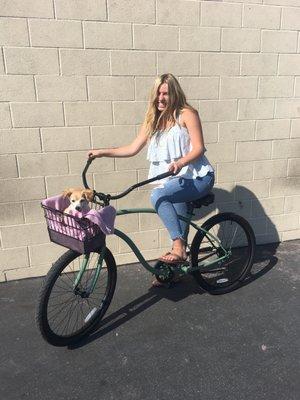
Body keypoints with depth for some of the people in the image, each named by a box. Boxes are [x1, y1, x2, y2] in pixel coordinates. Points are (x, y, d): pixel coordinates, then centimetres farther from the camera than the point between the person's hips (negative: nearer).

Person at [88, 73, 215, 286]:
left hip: (198, 177, -6)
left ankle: (179, 247, -22)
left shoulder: (187, 114, -3)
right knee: (178, 220, 1)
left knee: (158, 195, -28)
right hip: (177, 180, 6)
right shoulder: (153, 120, 14)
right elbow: (133, 148, 10)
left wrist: (180, 162, -31)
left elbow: (198, 148, -12)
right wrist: (103, 152, 2)